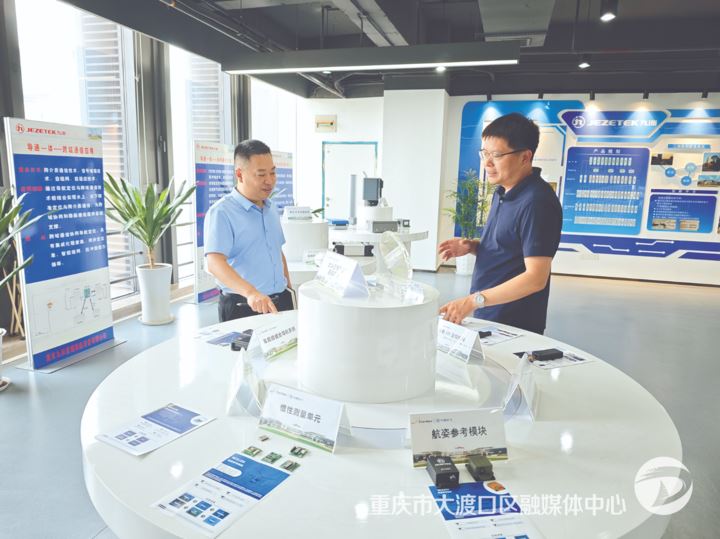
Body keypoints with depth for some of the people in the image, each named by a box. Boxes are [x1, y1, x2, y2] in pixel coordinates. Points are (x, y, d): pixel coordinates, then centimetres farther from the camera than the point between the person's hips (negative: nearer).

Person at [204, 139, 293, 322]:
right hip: (243, 306, -6)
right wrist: (251, 292, -39)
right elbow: (215, 263, -25)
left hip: (281, 302, 6)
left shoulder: (271, 208, 11)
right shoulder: (221, 212, -13)